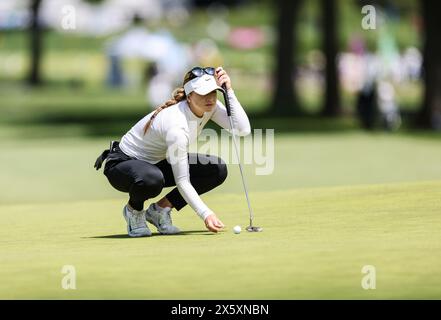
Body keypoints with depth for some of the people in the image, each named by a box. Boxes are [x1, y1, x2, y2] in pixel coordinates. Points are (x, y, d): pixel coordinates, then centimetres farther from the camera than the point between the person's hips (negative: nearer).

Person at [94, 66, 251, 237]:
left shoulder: (211, 106, -13)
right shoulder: (177, 126, -34)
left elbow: (243, 129, -22)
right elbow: (182, 182, -31)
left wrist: (229, 92, -29)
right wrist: (205, 214, -38)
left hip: (159, 162, 8)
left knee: (218, 169, -9)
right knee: (151, 179, -43)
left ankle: (160, 209, 1)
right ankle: (133, 210, -6)